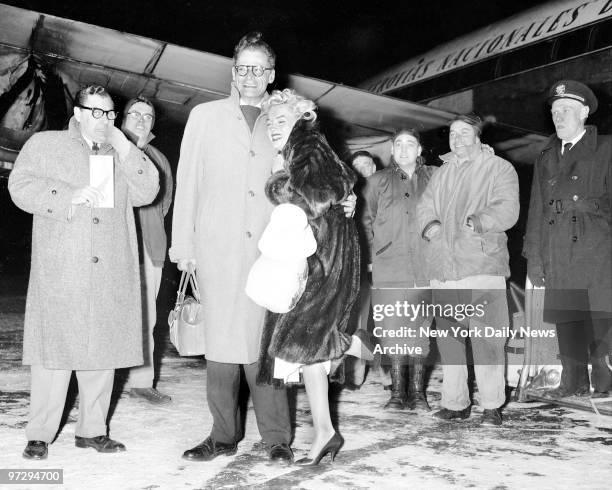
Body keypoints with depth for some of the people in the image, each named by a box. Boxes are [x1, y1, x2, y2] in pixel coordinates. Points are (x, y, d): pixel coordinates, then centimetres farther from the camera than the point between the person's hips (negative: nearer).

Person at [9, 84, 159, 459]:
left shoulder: (122, 155, 18)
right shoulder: (45, 144, 11)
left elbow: (147, 192, 6)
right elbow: (21, 186, 0)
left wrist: (123, 147, -1)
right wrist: (70, 195, -12)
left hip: (110, 277, 3)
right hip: (59, 276, -3)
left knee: (103, 351, 6)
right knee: (53, 351, -3)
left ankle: (92, 430, 17)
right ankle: (40, 434, 10)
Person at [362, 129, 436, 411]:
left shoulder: (433, 178, 11)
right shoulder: (378, 181, 13)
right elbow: (365, 220, 11)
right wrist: (371, 255, 2)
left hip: (426, 267, 0)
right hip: (389, 267, 0)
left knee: (421, 327, 2)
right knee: (393, 328, -1)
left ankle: (418, 391, 11)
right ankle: (397, 391, 8)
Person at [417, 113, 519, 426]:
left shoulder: (499, 169, 6)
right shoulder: (441, 173, 24)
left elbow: (507, 210, -6)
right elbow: (425, 205, 18)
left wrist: (479, 220, -23)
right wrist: (429, 224, -4)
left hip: (483, 265, -5)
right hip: (443, 267, 5)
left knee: (487, 338, -6)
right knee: (447, 337, 7)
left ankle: (492, 406, 5)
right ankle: (455, 403, 16)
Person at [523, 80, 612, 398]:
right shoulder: (546, 157, 19)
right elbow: (536, 209, 17)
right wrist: (533, 257, 12)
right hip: (557, 254, 4)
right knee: (566, 318, 4)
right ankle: (574, 382, 12)